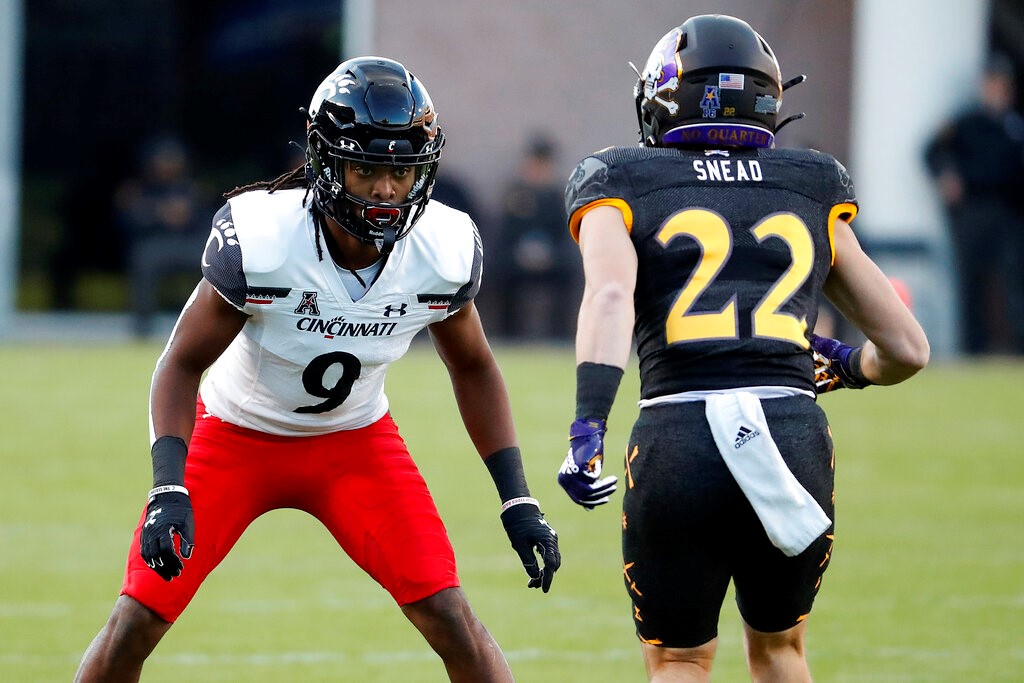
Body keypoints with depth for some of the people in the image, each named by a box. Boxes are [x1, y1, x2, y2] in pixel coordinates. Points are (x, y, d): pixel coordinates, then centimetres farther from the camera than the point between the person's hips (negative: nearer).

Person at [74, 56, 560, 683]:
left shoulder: (443, 251, -20)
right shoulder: (258, 238, -30)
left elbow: (472, 367, 0)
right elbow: (184, 363, -18)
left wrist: (518, 500, -5)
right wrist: (169, 490, -30)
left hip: (356, 442, 2)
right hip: (236, 436, -2)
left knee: (451, 620, -13)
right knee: (135, 624, -8)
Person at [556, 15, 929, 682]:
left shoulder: (623, 187, 13)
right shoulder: (813, 196, 20)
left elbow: (610, 294, -9)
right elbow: (907, 350, 21)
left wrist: (588, 430, -18)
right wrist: (849, 366, 43)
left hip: (677, 444, -2)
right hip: (797, 440, 2)